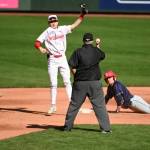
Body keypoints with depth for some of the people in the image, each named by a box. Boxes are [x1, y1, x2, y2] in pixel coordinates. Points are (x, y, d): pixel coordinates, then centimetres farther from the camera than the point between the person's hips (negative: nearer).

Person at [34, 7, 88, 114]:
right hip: (52, 60, -1)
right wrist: (41, 48, -26)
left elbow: (75, 25, 6)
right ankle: (53, 106, 8)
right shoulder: (47, 32, 0)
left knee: (67, 82, -2)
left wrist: (82, 15, -3)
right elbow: (37, 42, -5)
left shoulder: (63, 29, 8)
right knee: (53, 84, 1)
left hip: (62, 59, 1)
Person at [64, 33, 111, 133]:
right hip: (94, 82, 0)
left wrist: (77, 77, 4)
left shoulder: (78, 52, -3)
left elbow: (72, 67, -8)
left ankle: (68, 126, 17)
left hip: (80, 83, 0)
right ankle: (105, 128, -4)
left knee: (74, 104, 10)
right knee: (99, 105, 1)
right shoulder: (96, 51, 1)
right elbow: (103, 56, 23)